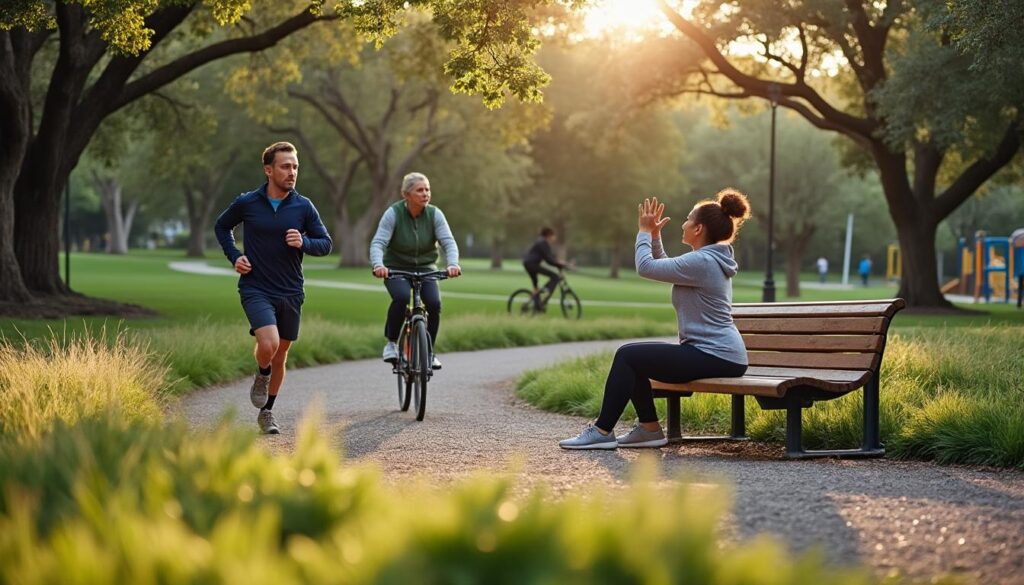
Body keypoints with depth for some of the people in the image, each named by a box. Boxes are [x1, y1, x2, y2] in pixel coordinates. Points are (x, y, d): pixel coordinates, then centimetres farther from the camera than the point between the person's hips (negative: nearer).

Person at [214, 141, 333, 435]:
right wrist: (234, 256, -1)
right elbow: (221, 226, 13)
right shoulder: (247, 203, -5)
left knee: (281, 354, 12)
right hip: (256, 289, -3)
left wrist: (304, 242, -17)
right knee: (268, 344, -24)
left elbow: (325, 243, 4)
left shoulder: (303, 207, -3)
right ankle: (261, 375, 11)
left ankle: (267, 412, 31)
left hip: (291, 292, 3)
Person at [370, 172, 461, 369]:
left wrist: (453, 264, -38)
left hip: (425, 269, 2)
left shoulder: (434, 214, -9)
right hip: (396, 269, -2)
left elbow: (448, 242, -17)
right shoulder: (393, 214, -14)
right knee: (401, 297, -32)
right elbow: (378, 243, -22)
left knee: (434, 303, -22)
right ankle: (391, 343, -11)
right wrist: (378, 265, -42)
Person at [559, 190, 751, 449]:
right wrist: (654, 236, 16)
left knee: (627, 355, -8)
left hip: (715, 358, -10)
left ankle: (602, 432, -4)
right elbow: (665, 268, 28)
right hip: (719, 353, 10)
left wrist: (645, 232, 0)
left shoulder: (701, 262, -18)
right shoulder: (711, 260, 15)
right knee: (633, 357, 15)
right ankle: (650, 428, 17)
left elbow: (646, 267, -15)